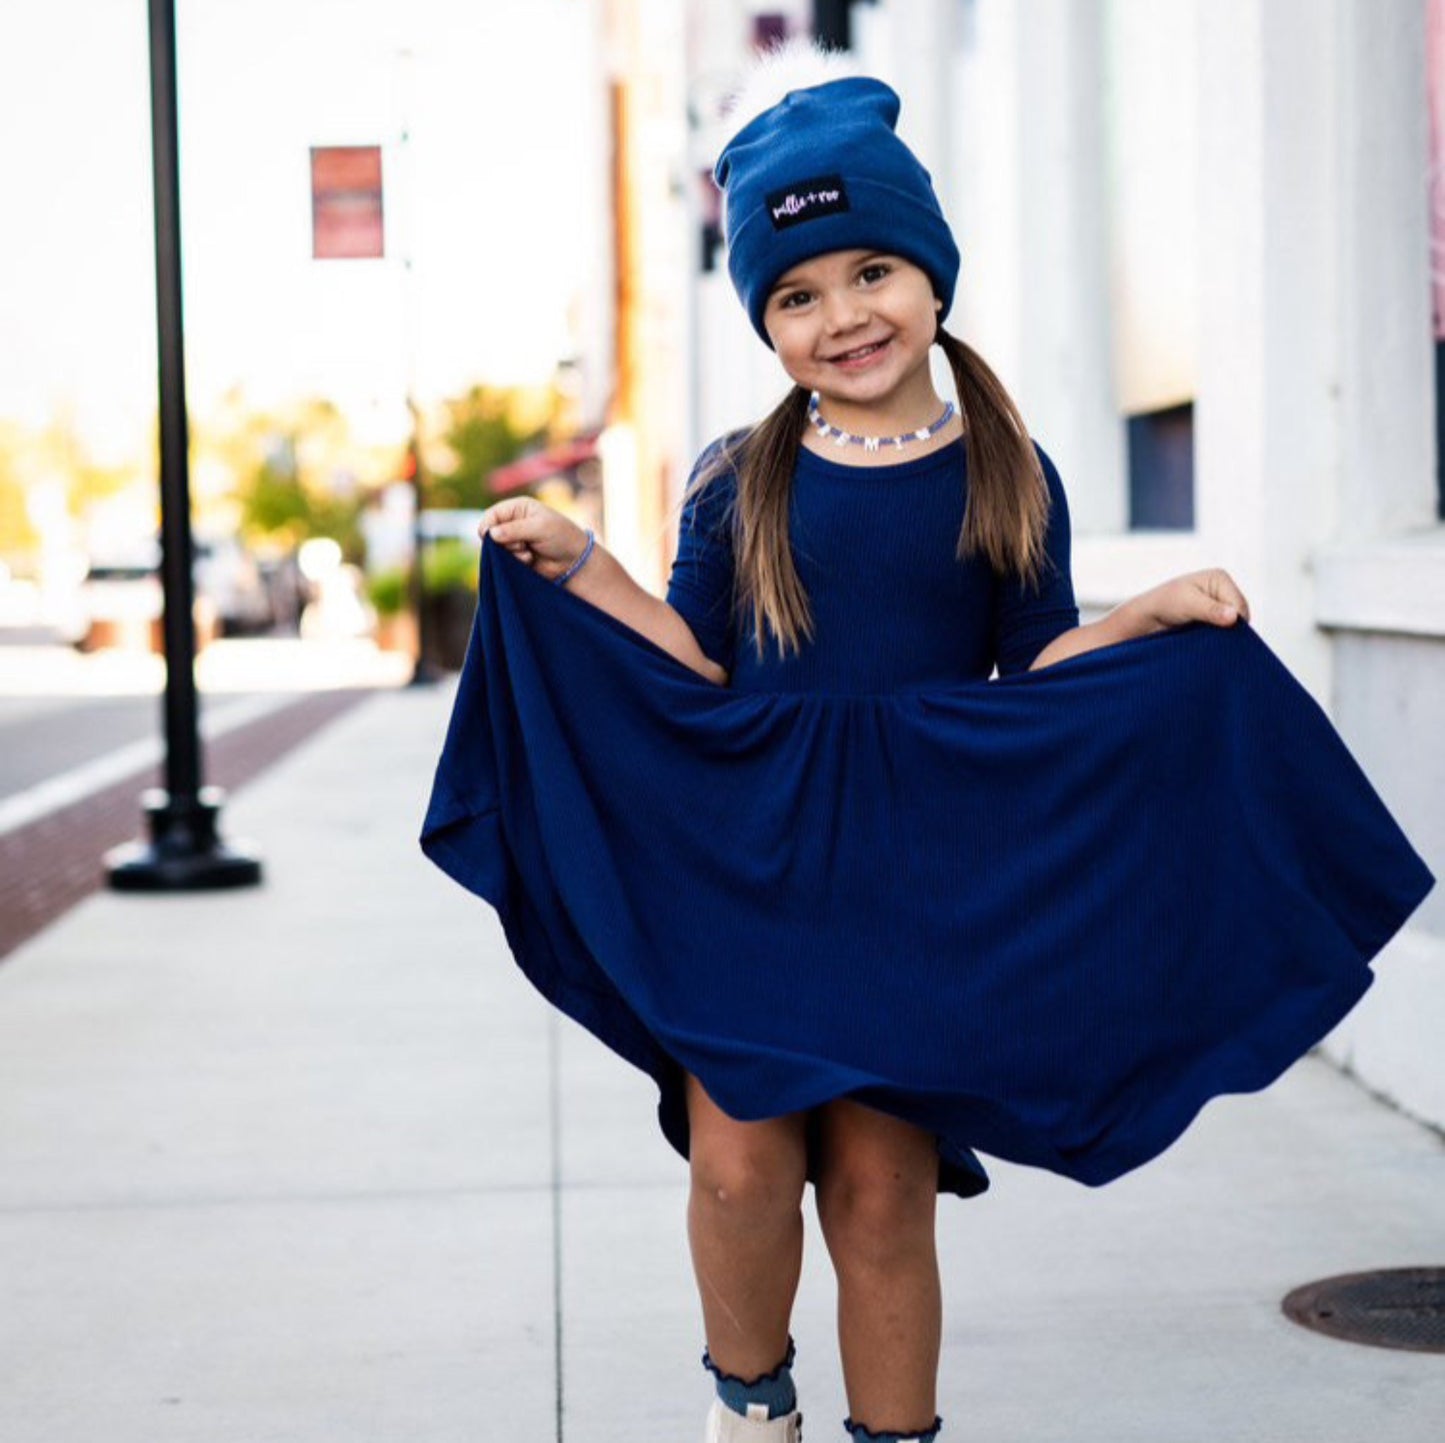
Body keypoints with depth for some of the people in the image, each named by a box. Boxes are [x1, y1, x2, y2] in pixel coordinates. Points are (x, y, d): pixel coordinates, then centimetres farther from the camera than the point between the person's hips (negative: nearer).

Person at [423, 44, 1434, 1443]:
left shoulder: (1011, 482, 4)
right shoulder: (737, 481, 4)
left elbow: (1031, 686, 4)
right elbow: (701, 673, 2)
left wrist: (1149, 618, -11)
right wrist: (579, 567, -4)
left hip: (921, 880, 0)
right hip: (741, 865, 1)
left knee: (880, 1195, 1)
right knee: (739, 1159, -7)